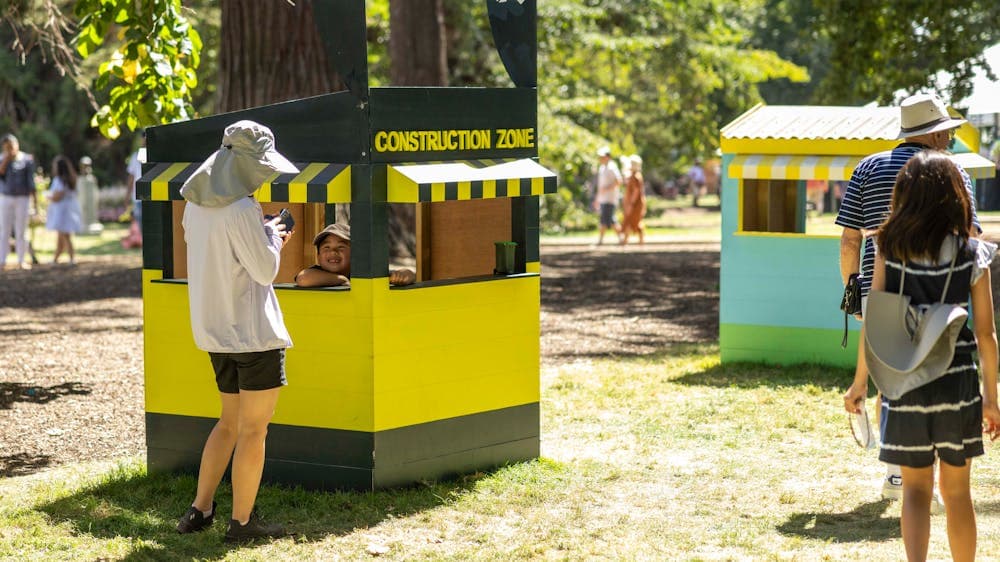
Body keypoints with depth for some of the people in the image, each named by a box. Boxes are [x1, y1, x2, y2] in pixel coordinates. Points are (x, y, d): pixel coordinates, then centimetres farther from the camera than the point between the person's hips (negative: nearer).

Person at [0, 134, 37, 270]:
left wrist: (35, 202, -6)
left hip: (22, 199, -2)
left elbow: (31, 182, -4)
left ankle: (21, 261, 7)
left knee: (21, 232, 0)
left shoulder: (27, 160, -5)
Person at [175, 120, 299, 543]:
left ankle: (200, 510, 20)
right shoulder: (242, 210, -20)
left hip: (214, 330, 8)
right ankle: (242, 521, 8)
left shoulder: (196, 205, 6)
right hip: (253, 331, -8)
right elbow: (265, 271, -17)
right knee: (253, 429, 2)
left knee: (231, 421, 20)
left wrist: (267, 237, 17)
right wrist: (272, 236, 1)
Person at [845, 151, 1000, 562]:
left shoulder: (890, 249, -5)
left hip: (905, 384, 0)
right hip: (957, 383, 0)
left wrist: (861, 380, 5)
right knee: (956, 491, 14)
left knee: (916, 488, 10)